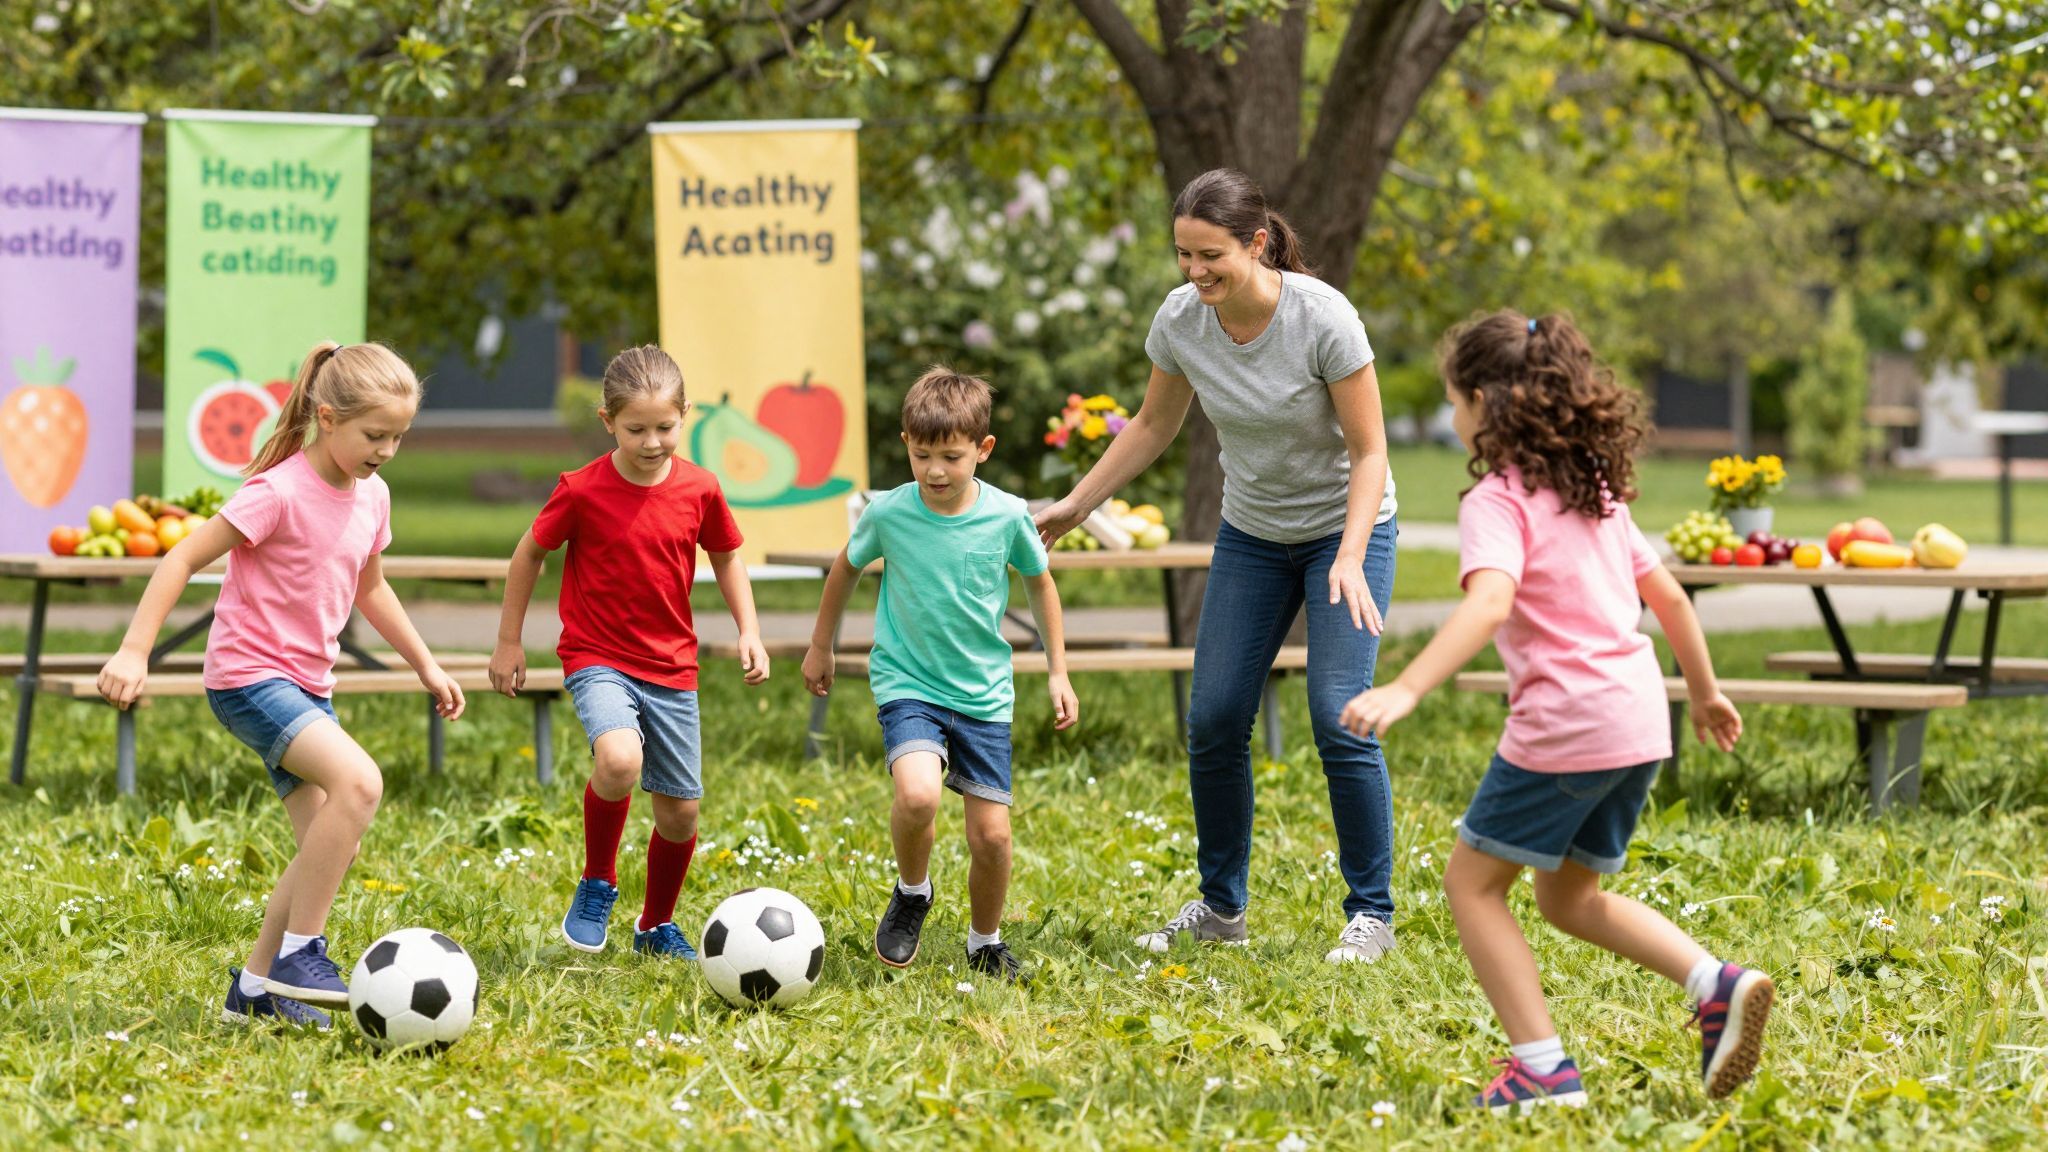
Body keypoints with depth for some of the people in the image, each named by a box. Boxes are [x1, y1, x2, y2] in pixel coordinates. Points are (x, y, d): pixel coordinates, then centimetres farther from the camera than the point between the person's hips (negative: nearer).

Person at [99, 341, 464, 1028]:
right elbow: (183, 560, -16)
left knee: (331, 844, 4)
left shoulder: (371, 497, 7)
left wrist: (426, 665, 26)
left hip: (306, 684, 9)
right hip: (248, 678, -9)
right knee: (359, 781, -27)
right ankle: (299, 952, -19)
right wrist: (134, 652, -22)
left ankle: (256, 986, 17)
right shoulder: (281, 493, -18)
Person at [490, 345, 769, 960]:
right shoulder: (582, 490, -12)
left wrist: (748, 629, 4)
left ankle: (657, 925, 34)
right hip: (597, 658, -4)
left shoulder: (699, 489, -3)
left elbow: (727, 557, 15)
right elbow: (529, 553, 3)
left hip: (671, 667, 4)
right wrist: (508, 642, 6)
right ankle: (596, 886, -7)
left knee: (680, 811, 7)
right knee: (619, 760, -33)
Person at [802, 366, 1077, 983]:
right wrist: (820, 648, 20)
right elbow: (847, 567, 10)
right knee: (918, 793, -28)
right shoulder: (888, 513, -11)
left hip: (984, 693, 2)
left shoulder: (1007, 516, -9)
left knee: (991, 833, 0)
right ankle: (911, 893, 2)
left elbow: (1040, 584, 10)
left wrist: (1058, 672, 11)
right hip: (908, 683, -2)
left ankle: (986, 942, 27)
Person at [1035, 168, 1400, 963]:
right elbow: (1152, 426, 6)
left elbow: (1370, 452, -20)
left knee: (1339, 717, -15)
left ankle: (1371, 913, -2)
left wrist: (1350, 560, -30)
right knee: (1213, 719, -1)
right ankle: (1220, 907, 14)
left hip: (1346, 525, -5)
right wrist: (1075, 505, 5)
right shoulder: (1180, 320, -13)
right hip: (1251, 533, 5)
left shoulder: (1323, 318, -26)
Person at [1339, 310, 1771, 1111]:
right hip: (1639, 718, 8)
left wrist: (1404, 691, -37)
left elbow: (1490, 603, -28)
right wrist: (1704, 692, 33)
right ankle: (1717, 986, 5)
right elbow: (1668, 596, 21)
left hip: (1564, 724, -8)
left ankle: (1542, 1067, -5)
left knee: (1472, 882, 5)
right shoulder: (1593, 488, 16)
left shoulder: (1498, 500, -9)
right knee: (1569, 897, 22)